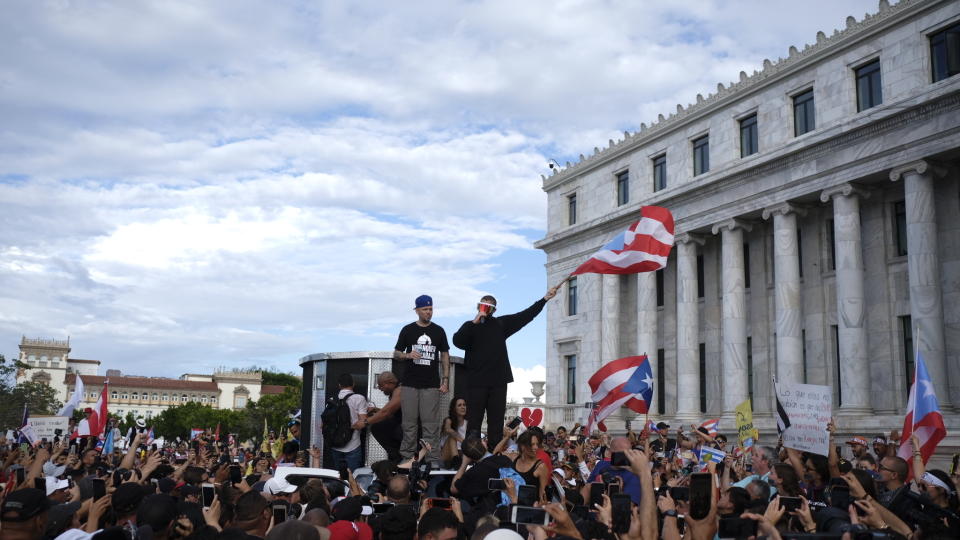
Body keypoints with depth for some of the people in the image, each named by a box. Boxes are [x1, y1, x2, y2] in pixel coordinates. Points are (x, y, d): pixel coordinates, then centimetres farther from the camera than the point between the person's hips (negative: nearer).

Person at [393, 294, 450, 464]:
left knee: (431, 424, -4)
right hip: (410, 384, 0)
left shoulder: (438, 331, 9)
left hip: (431, 385, 0)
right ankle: (407, 456, 9)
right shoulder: (408, 330, 6)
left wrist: (446, 379, 3)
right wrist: (408, 355, -12)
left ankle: (433, 458, -1)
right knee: (409, 423, 1)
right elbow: (396, 353, 10)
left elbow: (445, 355, 12)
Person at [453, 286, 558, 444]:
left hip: (498, 381, 2)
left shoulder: (501, 324, 12)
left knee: (496, 422, 5)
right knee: (474, 422, -1)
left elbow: (526, 315, 9)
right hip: (476, 382, -2)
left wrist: (544, 299, 3)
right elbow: (457, 341, -12)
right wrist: (475, 321, -16)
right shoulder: (470, 326, 7)